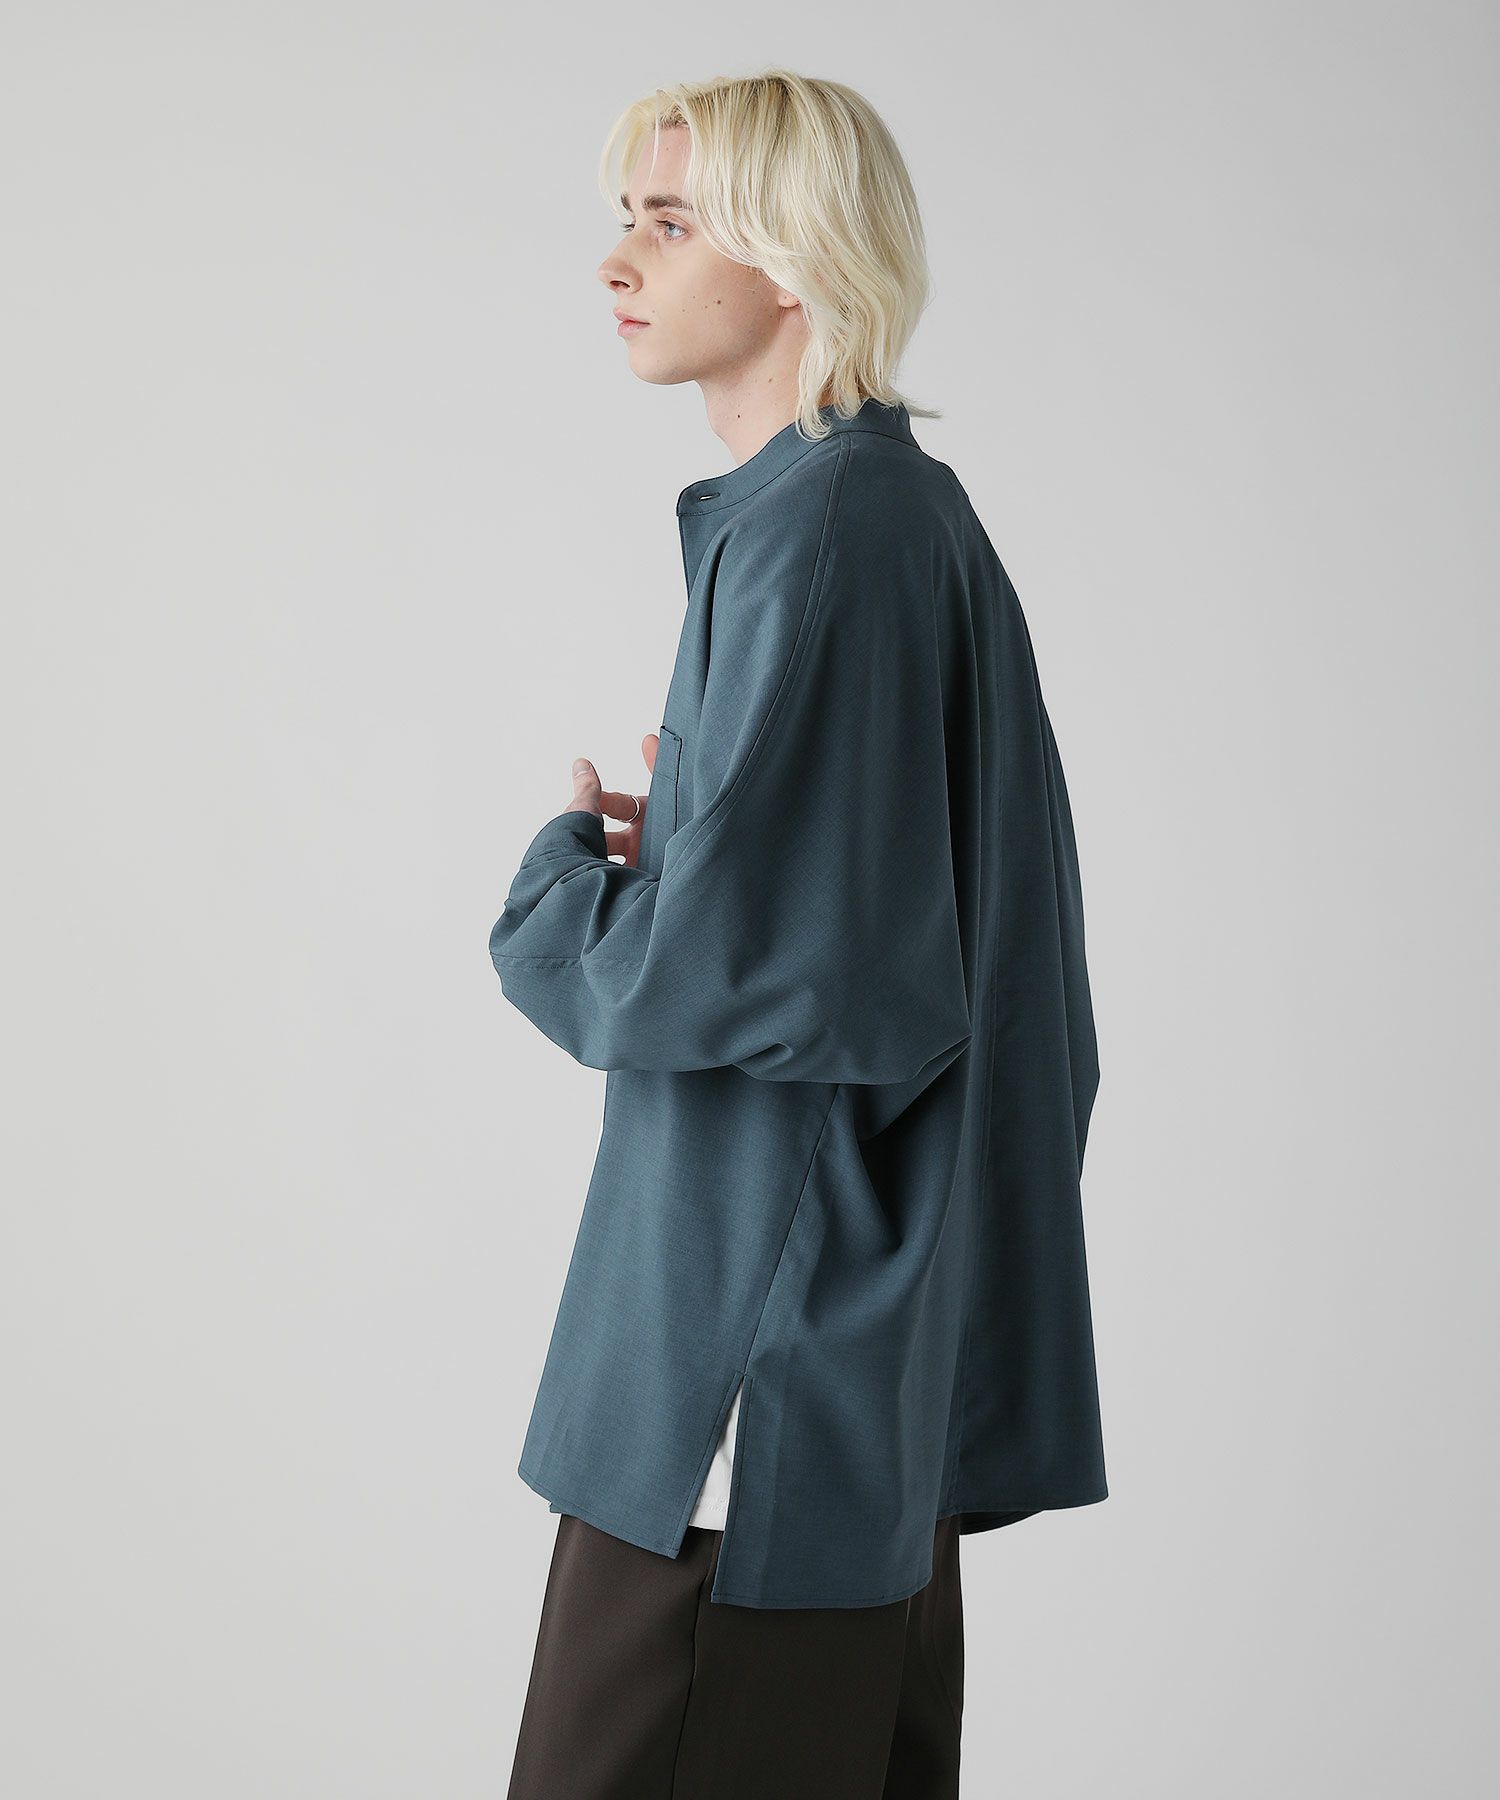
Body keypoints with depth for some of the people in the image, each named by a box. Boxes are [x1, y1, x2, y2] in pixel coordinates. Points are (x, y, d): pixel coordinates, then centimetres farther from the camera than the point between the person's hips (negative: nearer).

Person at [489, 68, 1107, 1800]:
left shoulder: (810, 537, -17)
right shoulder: (918, 511, 13)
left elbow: (707, 962, -22)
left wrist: (562, 878, -2)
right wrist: (677, 850, 6)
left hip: (766, 1360, -10)